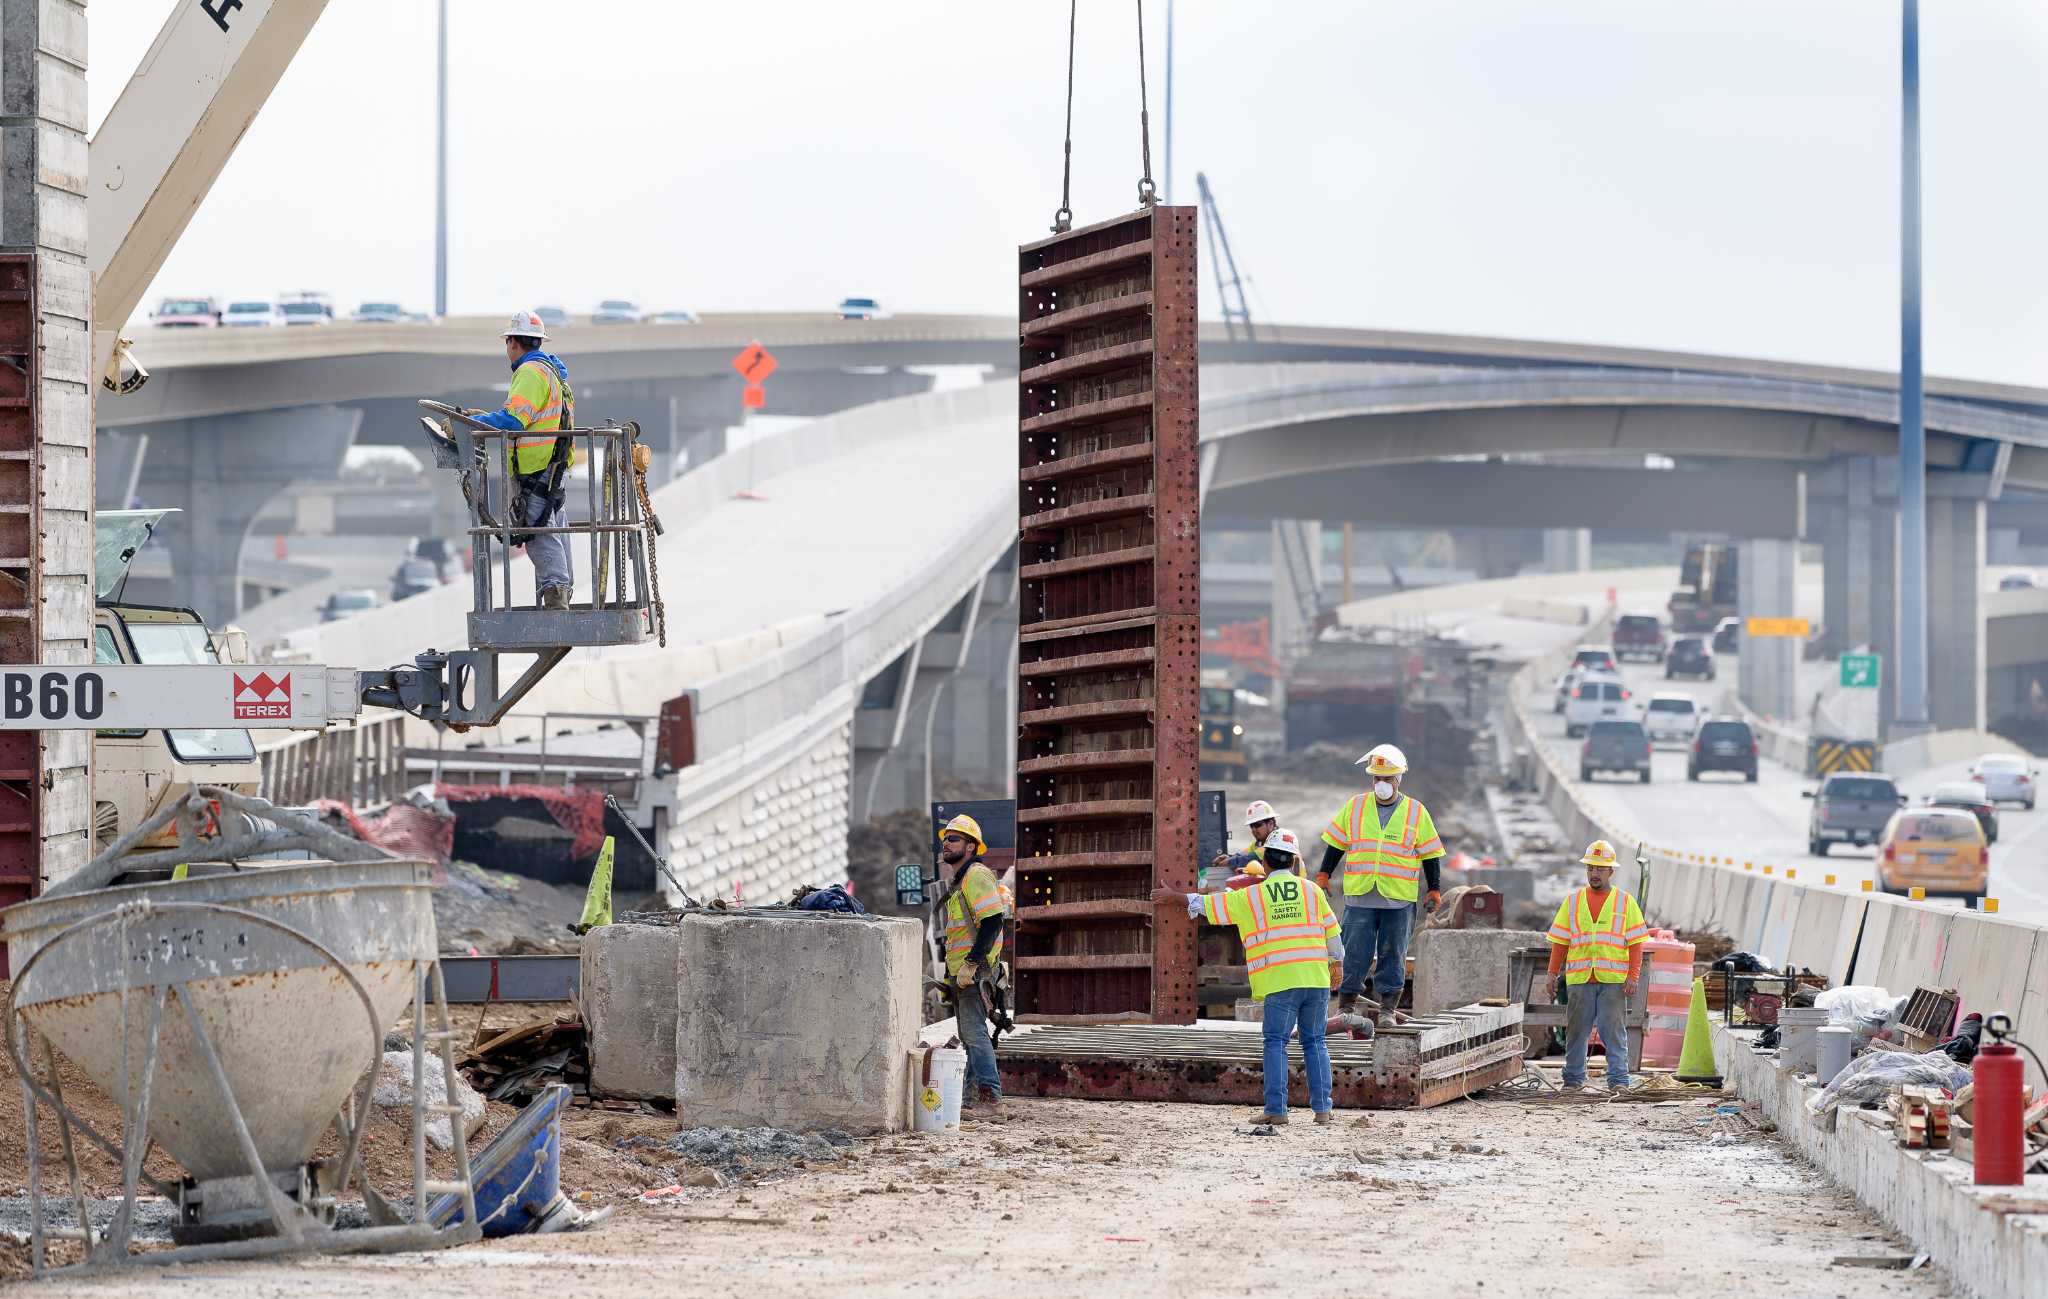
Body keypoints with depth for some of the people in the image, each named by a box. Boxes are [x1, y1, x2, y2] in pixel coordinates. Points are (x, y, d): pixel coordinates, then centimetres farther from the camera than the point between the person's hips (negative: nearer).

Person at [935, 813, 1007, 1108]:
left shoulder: (976, 876, -12)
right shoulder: (956, 881, 20)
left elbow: (992, 922, -22)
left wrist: (971, 964, -25)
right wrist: (953, 970, 23)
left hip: (976, 972, -10)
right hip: (960, 972, 10)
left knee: (974, 1030, -13)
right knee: (967, 1034, 11)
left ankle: (989, 1090, -12)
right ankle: (974, 1091, 15)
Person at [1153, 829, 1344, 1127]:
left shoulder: (1253, 896, 3)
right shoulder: (1312, 891, 8)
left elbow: (1205, 905, 13)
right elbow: (1333, 935, 12)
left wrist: (1173, 896, 28)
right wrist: (1337, 961, 31)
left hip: (1280, 983, -3)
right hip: (1316, 979, 3)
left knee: (1276, 1043, 4)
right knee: (1315, 1042, 11)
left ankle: (1276, 1109, -4)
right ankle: (1322, 1108, 7)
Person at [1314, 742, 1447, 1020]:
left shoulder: (1416, 812, 4)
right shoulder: (1354, 806, 7)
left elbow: (1430, 854, 8)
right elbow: (1336, 844, 15)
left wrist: (1434, 890, 4)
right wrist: (1324, 875, 10)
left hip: (1399, 900, 0)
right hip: (1359, 896, 1)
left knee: (1393, 953, 3)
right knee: (1355, 953, 0)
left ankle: (1388, 1009, 9)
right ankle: (1345, 1005, 8)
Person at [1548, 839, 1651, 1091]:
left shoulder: (1625, 902, 7)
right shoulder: (1573, 901, 12)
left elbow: (1636, 943, 4)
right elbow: (1560, 942, 12)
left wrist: (1633, 977, -5)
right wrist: (1553, 973, 5)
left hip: (1614, 980, -2)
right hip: (1579, 978, 2)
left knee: (1614, 1031, -4)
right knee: (1576, 1030, 4)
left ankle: (1619, 1080, -2)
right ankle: (1574, 1078, 11)